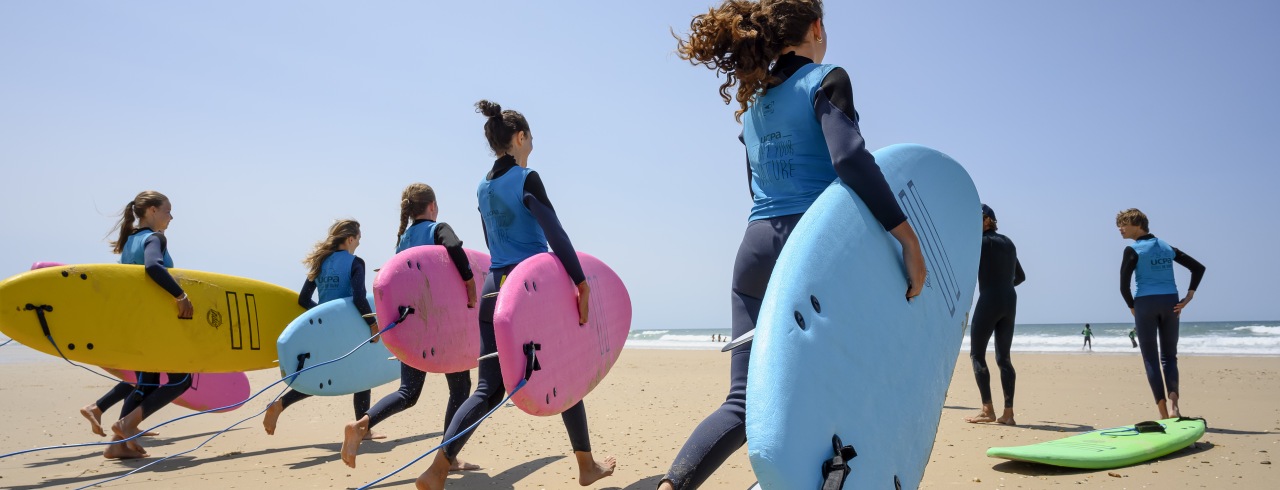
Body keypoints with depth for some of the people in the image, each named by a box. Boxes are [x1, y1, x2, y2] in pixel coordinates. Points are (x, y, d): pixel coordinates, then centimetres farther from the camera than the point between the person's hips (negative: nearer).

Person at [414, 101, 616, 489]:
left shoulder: (483, 187, 13)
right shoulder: (526, 178, -9)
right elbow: (555, 233, -19)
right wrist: (580, 282, -21)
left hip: (496, 289, 6)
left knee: (489, 388, 5)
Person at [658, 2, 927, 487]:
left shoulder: (753, 104, 19)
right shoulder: (826, 80, -1)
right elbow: (850, 159, -18)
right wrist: (908, 237, -19)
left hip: (756, 248, 5)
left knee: (745, 401, 2)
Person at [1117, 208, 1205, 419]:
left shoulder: (1133, 250, -5)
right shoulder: (1167, 247, 13)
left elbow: (1124, 286, -12)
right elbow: (1199, 268, 14)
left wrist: (1132, 308, 2)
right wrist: (1188, 297, 8)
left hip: (1145, 304, -5)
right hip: (1170, 303, 5)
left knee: (1151, 359, 3)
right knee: (1169, 357, 13)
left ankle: (1164, 413, 1)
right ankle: (1173, 403, -9)